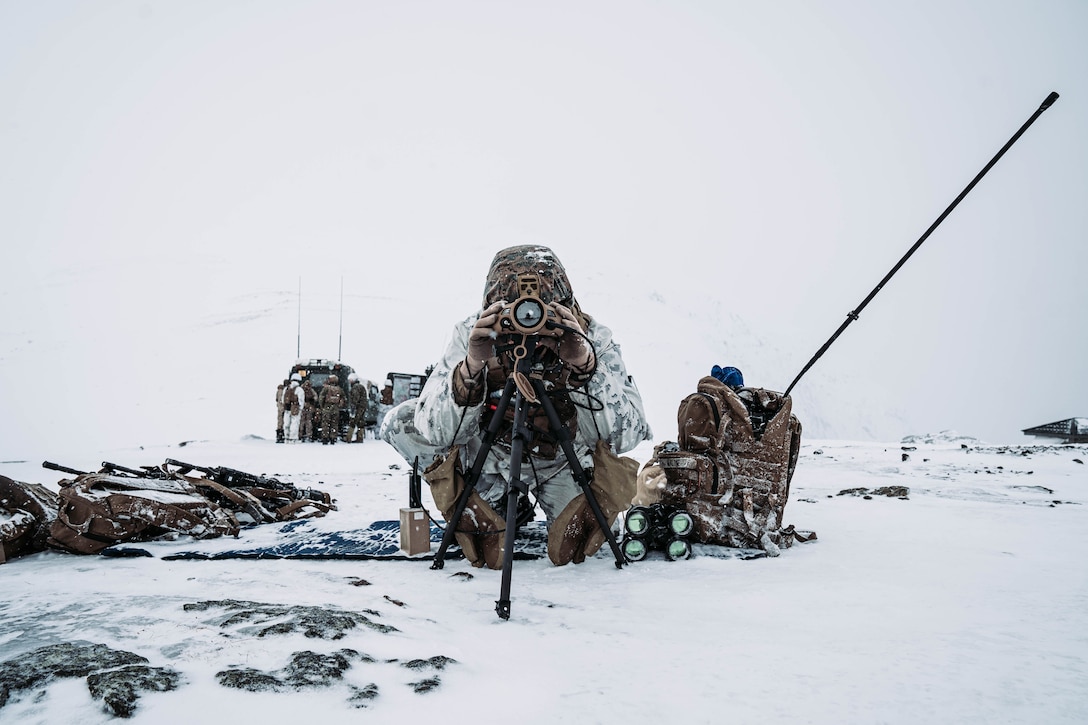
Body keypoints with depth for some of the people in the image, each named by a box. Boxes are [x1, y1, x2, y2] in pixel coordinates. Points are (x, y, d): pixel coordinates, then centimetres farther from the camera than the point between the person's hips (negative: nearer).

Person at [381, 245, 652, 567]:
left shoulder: (591, 337, -24)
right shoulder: (472, 334, -23)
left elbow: (626, 435, -34)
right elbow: (436, 432, -29)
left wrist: (585, 363, -48)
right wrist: (472, 367, -46)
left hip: (562, 462, -1)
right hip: (491, 456, 1)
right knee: (400, 423, -18)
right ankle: (485, 515, 2)